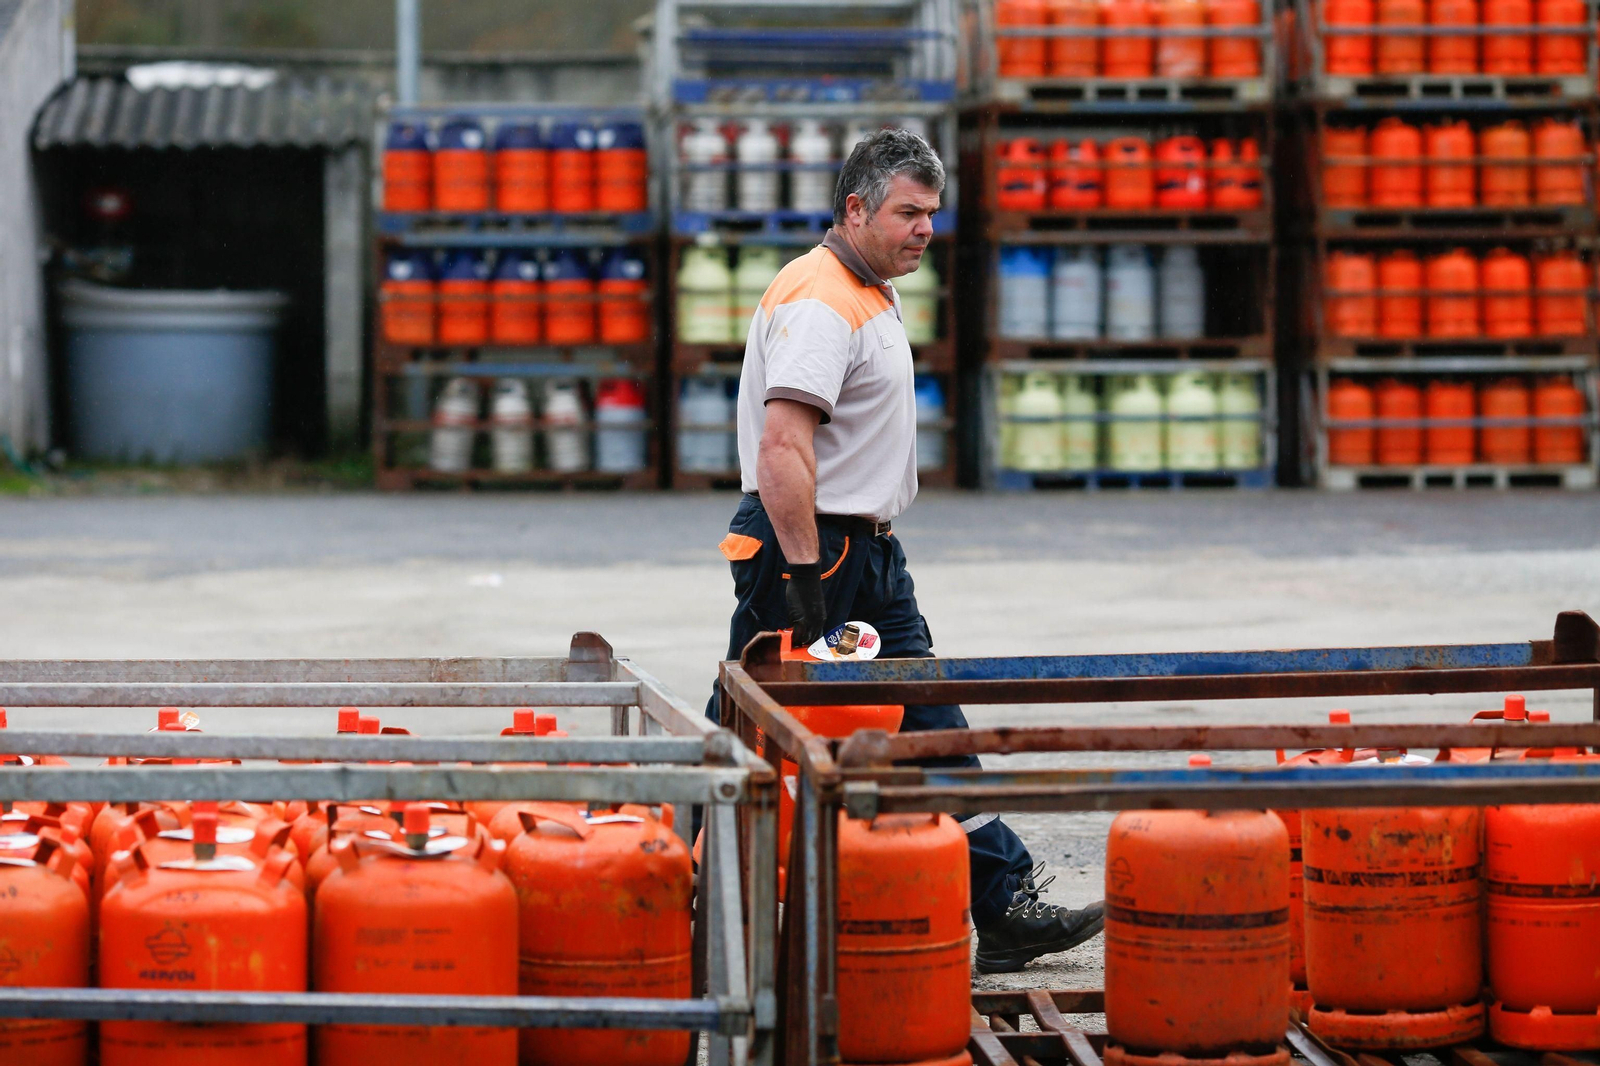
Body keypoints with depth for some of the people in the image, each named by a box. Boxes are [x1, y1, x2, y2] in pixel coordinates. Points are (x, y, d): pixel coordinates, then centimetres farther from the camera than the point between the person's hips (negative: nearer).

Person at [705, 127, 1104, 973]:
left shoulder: (871, 296, 16)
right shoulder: (817, 302, -18)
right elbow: (782, 446, -28)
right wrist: (804, 571, -32)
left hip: (868, 551, 10)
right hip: (809, 549, -10)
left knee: (930, 729, 5)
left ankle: (1005, 909, 4)